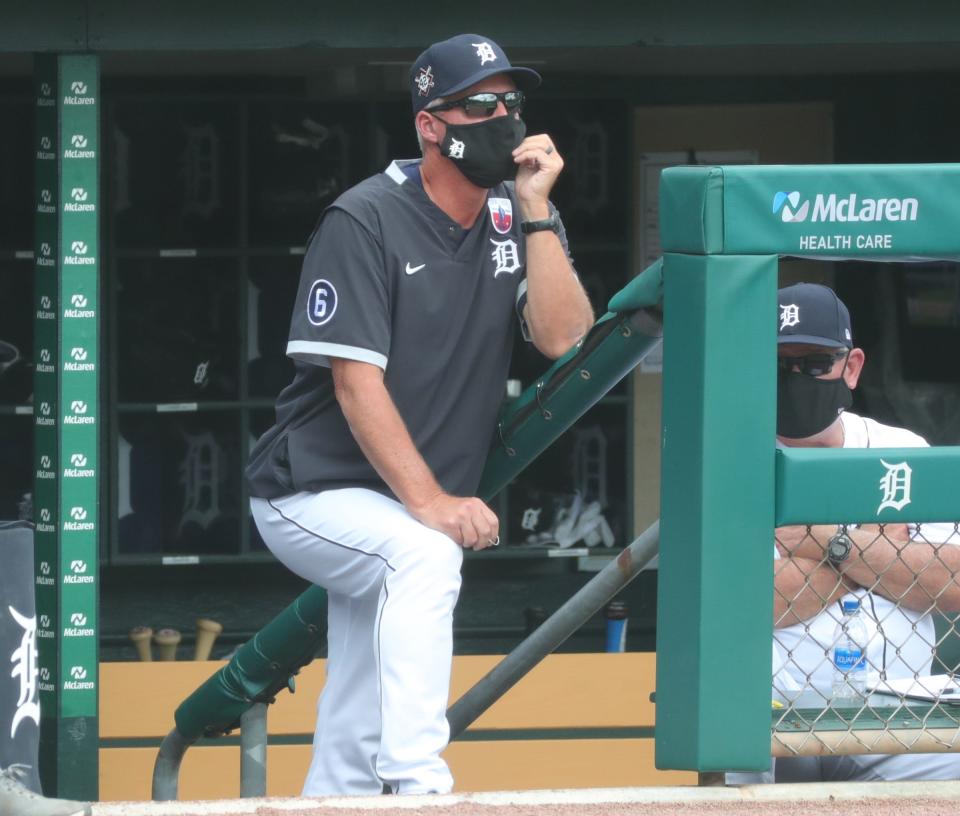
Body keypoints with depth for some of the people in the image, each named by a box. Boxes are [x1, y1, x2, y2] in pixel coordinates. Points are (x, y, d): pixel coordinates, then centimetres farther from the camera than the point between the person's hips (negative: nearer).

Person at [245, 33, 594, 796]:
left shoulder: (519, 218, 4)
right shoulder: (365, 223, -14)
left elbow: (562, 338, -10)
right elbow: (356, 382, -21)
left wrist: (535, 212, -17)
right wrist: (428, 503, -30)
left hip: (403, 517, 6)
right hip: (316, 496, -6)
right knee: (422, 556, -36)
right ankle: (417, 786, -42)